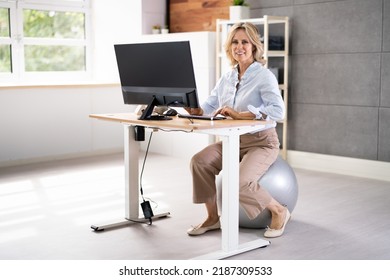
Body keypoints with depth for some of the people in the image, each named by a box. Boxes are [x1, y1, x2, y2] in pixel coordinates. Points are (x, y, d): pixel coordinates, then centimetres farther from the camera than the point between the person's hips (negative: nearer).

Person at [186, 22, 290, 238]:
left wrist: (240, 114, -35)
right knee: (199, 161, -19)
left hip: (262, 142, -6)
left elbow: (278, 111, -27)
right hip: (233, 141, 6)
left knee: (240, 183, -30)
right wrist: (196, 110, -20)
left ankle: (279, 211, 0)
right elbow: (209, 106, 5)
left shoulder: (264, 76, -13)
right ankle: (213, 218, -3)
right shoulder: (227, 78, 8)